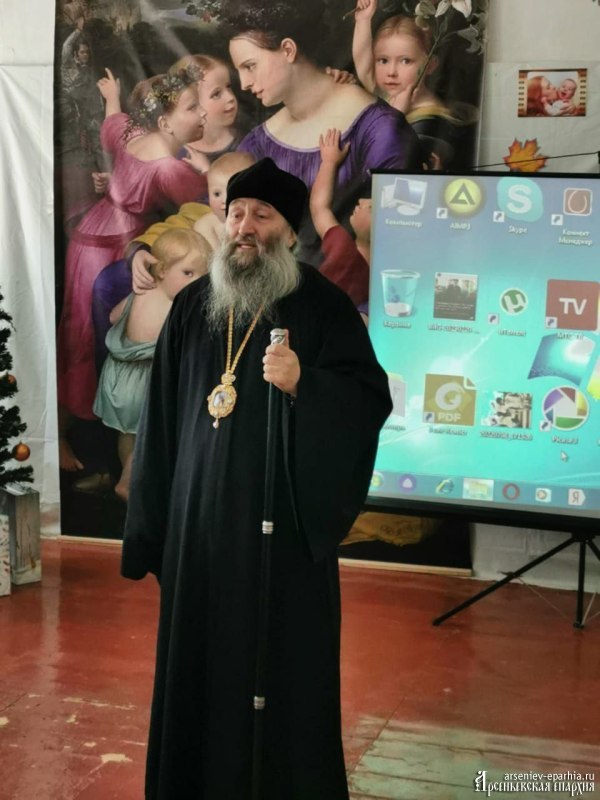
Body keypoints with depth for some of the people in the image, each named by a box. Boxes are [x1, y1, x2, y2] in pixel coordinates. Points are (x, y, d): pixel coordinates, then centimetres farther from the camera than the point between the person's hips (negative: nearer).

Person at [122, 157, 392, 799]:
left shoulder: (324, 307, -4)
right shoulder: (192, 307, 9)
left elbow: (372, 401, -9)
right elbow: (161, 417, 10)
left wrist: (302, 383, -27)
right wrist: (151, 524, 9)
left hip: (285, 524, -4)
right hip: (199, 521, 4)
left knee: (285, 664, 4)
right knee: (199, 660, 11)